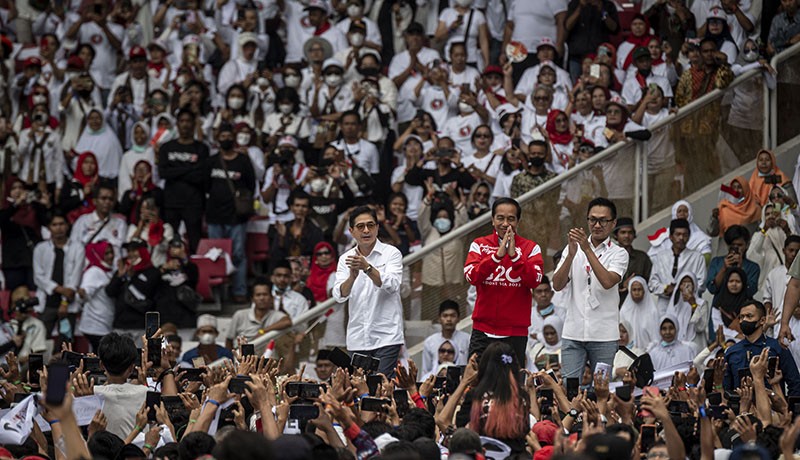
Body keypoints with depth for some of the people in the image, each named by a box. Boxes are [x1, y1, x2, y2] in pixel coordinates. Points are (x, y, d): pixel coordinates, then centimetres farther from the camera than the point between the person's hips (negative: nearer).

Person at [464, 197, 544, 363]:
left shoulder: (531, 248, 3)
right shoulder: (479, 245, 5)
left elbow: (535, 280, -11)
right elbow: (471, 276, -10)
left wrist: (514, 255, -20)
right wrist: (498, 255, -19)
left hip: (515, 332, -1)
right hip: (483, 331, 1)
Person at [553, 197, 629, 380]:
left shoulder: (619, 254, 3)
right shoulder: (572, 249, 10)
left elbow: (607, 282, -16)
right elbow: (557, 285, -2)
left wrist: (587, 250, -20)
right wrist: (571, 254, -17)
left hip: (604, 336, -1)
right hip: (573, 332, 1)